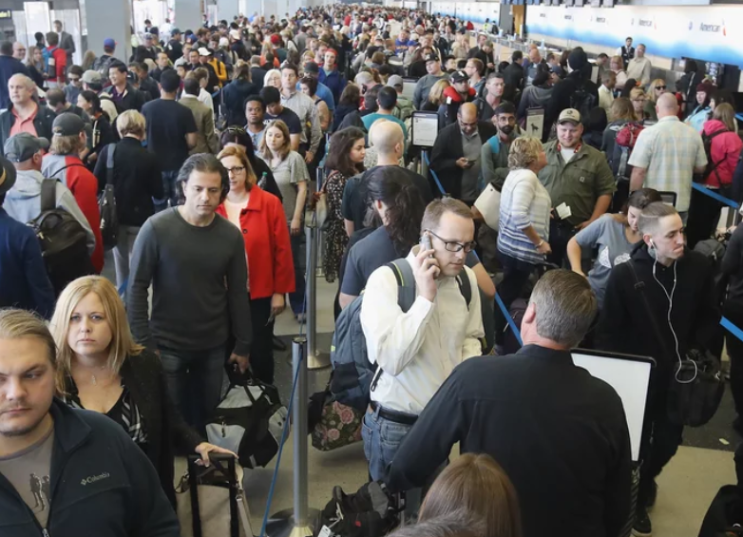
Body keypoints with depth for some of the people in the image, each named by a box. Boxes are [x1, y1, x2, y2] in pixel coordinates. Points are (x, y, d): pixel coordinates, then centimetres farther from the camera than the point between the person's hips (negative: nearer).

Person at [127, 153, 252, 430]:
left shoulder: (231, 235, -4)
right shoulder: (156, 228, -14)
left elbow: (237, 294, 2)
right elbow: (137, 288, -10)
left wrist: (243, 345, 6)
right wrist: (143, 343, -12)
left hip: (213, 346, 3)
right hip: (167, 346, -3)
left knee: (207, 416, 16)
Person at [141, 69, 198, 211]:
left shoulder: (147, 108, -8)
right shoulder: (184, 111, -15)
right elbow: (192, 142, -15)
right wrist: (181, 149, 7)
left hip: (155, 164, 2)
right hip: (178, 164, -2)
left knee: (158, 207, 13)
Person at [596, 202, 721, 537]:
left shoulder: (698, 267, -10)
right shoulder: (625, 275, -17)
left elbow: (710, 318, 3)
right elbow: (608, 332, -10)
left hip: (679, 375, 3)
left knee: (669, 440, 18)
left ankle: (644, 481, 52)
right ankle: (632, 498, 42)